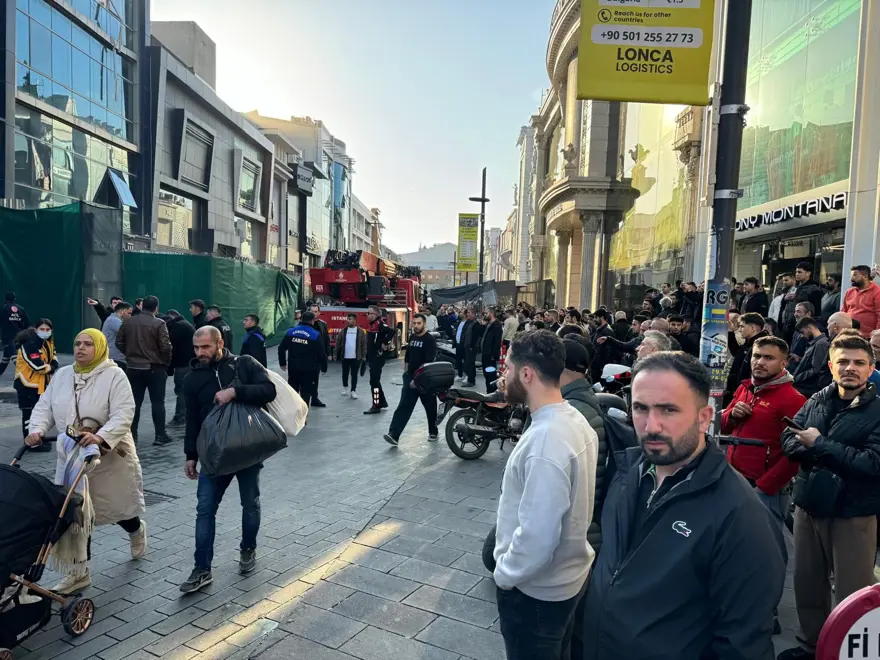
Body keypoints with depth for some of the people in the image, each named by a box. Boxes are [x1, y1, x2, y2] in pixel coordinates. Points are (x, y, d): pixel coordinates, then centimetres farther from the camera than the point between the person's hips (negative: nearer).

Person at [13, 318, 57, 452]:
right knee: (29, 413, -5)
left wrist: (48, 368, -12)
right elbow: (38, 366, -28)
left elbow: (54, 362, 8)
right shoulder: (30, 344, -22)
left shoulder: (48, 342, 7)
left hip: (41, 382, 10)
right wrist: (49, 367, -9)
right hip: (27, 383, -9)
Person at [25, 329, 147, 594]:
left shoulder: (114, 375, -14)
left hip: (110, 454, -4)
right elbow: (44, 407, 4)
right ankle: (77, 572, 14)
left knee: (115, 505, 12)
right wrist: (37, 430, -17)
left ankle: (136, 530, 46)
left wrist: (100, 437, -38)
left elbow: (123, 415, -22)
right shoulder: (61, 375, 5)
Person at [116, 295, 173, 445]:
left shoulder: (128, 322, 3)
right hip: (155, 368, -4)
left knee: (134, 401, 12)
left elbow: (119, 343, 8)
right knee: (157, 402, 2)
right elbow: (165, 347, -16)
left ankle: (131, 433, 16)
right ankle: (160, 435, 3)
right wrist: (166, 363, 1)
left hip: (133, 368, 4)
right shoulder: (159, 323, -13)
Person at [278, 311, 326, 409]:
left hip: (293, 368, 4)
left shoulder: (290, 332, 3)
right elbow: (322, 354, -9)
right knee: (306, 393, 4)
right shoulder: (316, 335, -10)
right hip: (309, 370, -4)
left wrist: (282, 363, 17)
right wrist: (324, 367, 4)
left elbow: (281, 348, 6)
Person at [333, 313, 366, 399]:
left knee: (354, 374, 2)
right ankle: (345, 387, 32)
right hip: (345, 357, 2)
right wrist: (335, 354, 4)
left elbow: (364, 344, -1)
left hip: (356, 357, -2)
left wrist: (364, 356, -5)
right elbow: (338, 343, 6)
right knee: (345, 373, 13)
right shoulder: (343, 331, 3)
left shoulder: (360, 331, -2)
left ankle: (353, 391, 8)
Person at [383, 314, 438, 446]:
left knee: (430, 407, 11)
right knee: (404, 406, -5)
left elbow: (429, 362, -20)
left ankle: (433, 432, 30)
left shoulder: (430, 340, -12)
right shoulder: (412, 337, 9)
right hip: (410, 377, 5)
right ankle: (393, 435, -13)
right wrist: (406, 371, 17)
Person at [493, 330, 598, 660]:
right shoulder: (575, 420, -3)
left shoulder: (545, 442, -32)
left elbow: (537, 537, -31)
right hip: (568, 576, 8)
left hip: (536, 589, -8)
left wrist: (504, 574, -14)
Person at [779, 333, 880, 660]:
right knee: (807, 583, 19)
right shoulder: (817, 400, 3)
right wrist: (831, 455, -16)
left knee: (852, 592, 7)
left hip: (854, 514, -5)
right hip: (808, 505, 5)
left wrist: (819, 444, -15)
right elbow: (788, 439, 1)